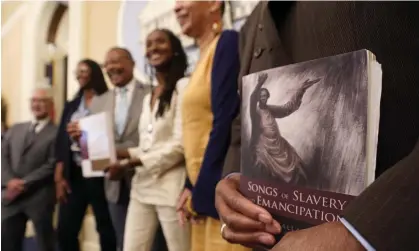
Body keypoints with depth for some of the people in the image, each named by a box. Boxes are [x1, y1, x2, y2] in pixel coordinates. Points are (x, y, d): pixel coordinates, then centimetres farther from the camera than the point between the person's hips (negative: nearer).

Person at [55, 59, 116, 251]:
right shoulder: (71, 106, 15)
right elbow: (61, 143, 9)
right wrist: (59, 178, 2)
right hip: (74, 174, 5)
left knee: (106, 229, 1)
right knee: (65, 231, 5)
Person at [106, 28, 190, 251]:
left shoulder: (183, 86, -6)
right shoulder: (148, 98, 19)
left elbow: (180, 144, -14)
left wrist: (130, 163, -14)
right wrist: (118, 153, -1)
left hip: (171, 185, -7)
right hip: (143, 187, 8)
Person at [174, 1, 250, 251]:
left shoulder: (228, 42, -9)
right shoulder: (205, 55, 17)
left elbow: (225, 123, -17)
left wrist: (201, 190, -11)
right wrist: (192, 187, 9)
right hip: (206, 189, 8)